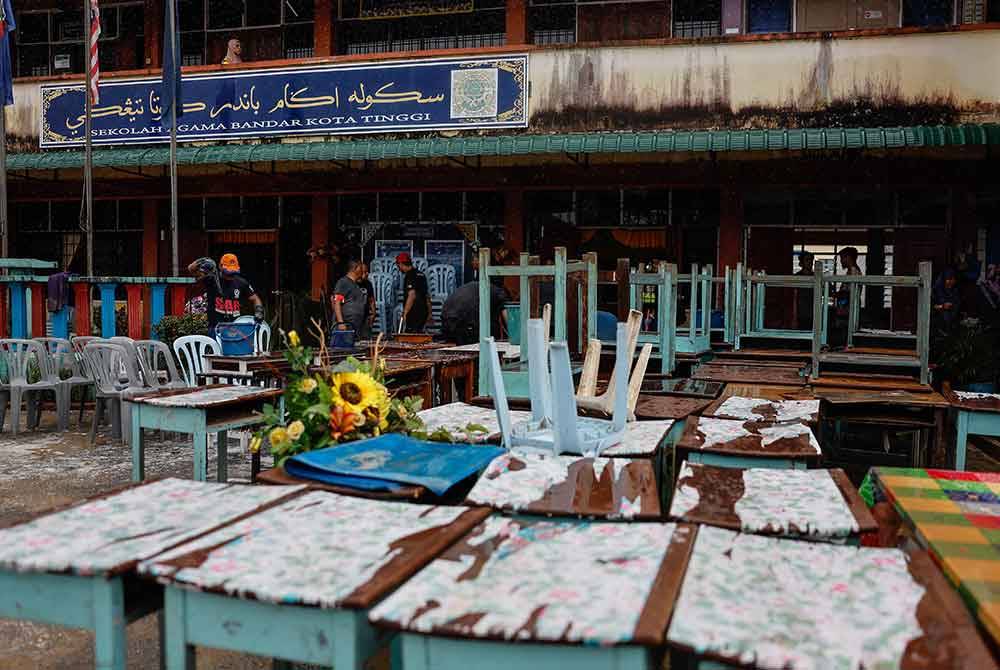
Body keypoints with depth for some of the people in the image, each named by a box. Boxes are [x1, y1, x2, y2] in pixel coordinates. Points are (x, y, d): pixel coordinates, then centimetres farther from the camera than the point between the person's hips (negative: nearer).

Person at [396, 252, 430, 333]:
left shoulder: (409, 276, -12)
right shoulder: (421, 274, 17)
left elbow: (412, 295, -22)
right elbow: (427, 296, 20)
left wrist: (405, 313, -21)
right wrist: (429, 313, 25)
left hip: (414, 313, -9)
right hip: (423, 313, 9)